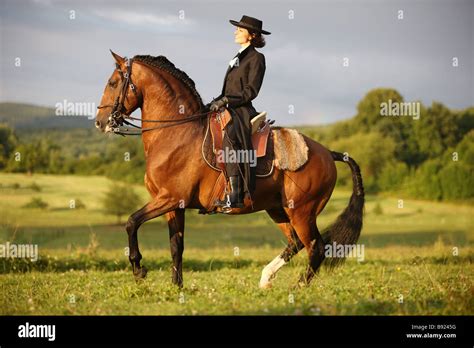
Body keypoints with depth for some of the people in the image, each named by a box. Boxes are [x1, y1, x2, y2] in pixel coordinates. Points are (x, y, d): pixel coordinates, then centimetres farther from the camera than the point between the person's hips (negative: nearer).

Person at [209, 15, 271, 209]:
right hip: (229, 111, 10)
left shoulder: (256, 58, -4)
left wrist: (225, 100, -17)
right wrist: (216, 102, 9)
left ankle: (236, 195, -34)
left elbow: (251, 91, -12)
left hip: (241, 112, -10)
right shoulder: (239, 57, 21)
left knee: (230, 138, -28)